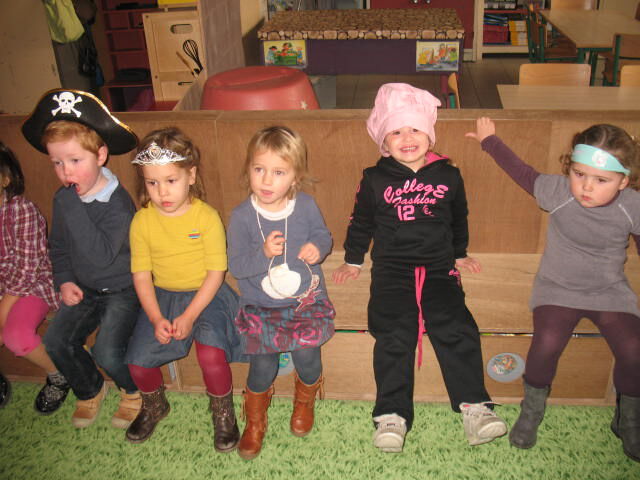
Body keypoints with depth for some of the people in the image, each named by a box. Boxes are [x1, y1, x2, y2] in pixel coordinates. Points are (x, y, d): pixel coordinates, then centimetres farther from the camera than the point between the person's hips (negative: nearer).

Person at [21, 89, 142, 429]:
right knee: (56, 341, -8)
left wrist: (73, 207, -35)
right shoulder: (63, 199, -1)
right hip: (83, 289, 7)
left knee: (107, 352, -20)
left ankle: (134, 390, 14)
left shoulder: (118, 202, -23)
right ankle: (90, 389, 21)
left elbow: (101, 256, -35)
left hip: (122, 289, -6)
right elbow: (58, 245, 15)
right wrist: (64, 281, 0)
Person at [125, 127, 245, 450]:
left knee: (211, 353, -26)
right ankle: (154, 407, 24)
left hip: (206, 295, -3)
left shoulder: (207, 217, -12)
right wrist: (156, 319, -11)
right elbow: (142, 275, 0)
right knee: (138, 360, -11)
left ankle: (223, 414, 6)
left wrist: (190, 316, -17)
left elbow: (216, 272, -11)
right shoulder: (142, 221, -4)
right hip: (161, 297, 3)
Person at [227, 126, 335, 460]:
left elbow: (323, 235, 10)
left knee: (306, 353, -13)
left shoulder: (306, 205, -5)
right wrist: (263, 253, -27)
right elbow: (236, 266, -9)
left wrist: (318, 247, -14)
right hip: (261, 304, -1)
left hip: (305, 298, 1)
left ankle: (304, 403, 23)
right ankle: (255, 421, 23)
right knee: (263, 363, -8)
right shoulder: (242, 216, -10)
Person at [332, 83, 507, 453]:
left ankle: (474, 405, -13)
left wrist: (459, 254, 33)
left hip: (439, 267, 1)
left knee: (457, 329, -18)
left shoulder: (448, 176, 9)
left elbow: (459, 218, 25)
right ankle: (392, 414, -19)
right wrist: (353, 260, 24)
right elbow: (361, 221, 18)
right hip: (392, 270, -1)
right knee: (394, 335, -19)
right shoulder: (375, 180, 6)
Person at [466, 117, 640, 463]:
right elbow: (523, 172, 0)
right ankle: (532, 410, 6)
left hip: (610, 292, 1)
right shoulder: (557, 191, -17)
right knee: (547, 343, -24)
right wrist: (489, 141, 11)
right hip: (557, 289, -1)